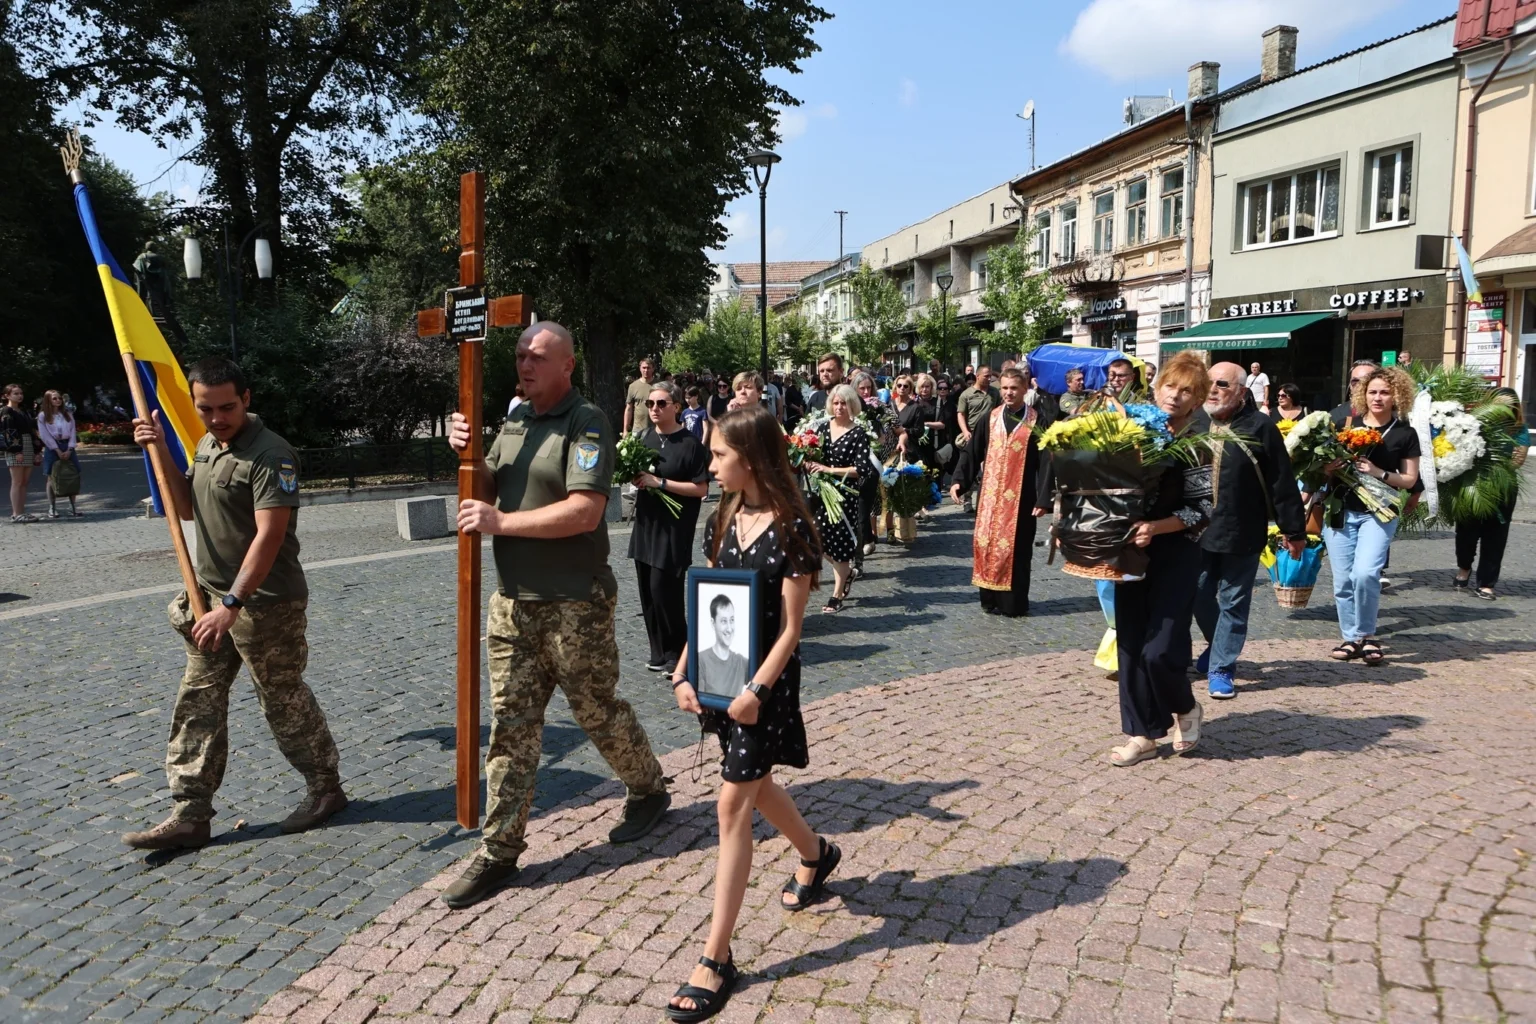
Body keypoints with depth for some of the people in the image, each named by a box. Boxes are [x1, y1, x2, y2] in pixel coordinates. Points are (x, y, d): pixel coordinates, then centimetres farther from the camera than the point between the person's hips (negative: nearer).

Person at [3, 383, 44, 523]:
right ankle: (16, 514, -6)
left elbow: (32, 430, 19)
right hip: (15, 450, -7)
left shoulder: (24, 411, 19)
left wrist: (37, 450, 13)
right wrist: (16, 451, -19)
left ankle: (22, 511, 11)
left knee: (24, 483, 7)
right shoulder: (6, 412, -4)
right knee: (17, 482, -7)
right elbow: (8, 433, -12)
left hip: (28, 448, 7)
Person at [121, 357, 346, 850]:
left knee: (285, 701, 4)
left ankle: (326, 788, 23)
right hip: (211, 596, 8)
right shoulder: (206, 445, 9)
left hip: (266, 604, -8)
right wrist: (162, 452, 4)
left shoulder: (270, 454, -19)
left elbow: (269, 537, -25)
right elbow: (186, 508, 18)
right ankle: (189, 814, 15)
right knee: (198, 703, 8)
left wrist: (232, 604, -30)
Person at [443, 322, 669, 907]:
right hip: (512, 601, 7)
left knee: (598, 711, 9)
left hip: (574, 606, -7)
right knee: (510, 726, 7)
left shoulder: (586, 423, -12)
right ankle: (499, 851, 14)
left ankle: (648, 791, 35)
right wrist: (466, 454, -3)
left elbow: (585, 511, -23)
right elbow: (487, 488, 17)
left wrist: (501, 522, -22)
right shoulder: (515, 420, 12)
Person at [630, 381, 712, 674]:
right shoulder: (645, 438, 11)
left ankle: (676, 654, 8)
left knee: (664, 590, -7)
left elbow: (701, 488, -12)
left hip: (674, 528, -7)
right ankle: (659, 652, 21)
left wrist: (660, 482, -17)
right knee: (648, 592, 9)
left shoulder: (690, 443, -9)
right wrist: (636, 478, 1)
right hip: (645, 524, 7)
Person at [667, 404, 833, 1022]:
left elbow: (789, 628, -14)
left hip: (765, 678, -7)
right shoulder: (723, 520, 5)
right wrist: (684, 673, -1)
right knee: (755, 785, 22)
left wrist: (757, 689, -21)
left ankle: (717, 959, 2)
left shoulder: (789, 529, -15)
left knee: (734, 802, -6)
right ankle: (816, 855, 52)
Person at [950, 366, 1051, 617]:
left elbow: (1044, 462, -5)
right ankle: (990, 598, 14)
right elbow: (972, 452, 8)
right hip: (990, 493, 3)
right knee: (987, 543, 3)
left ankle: (1013, 603, 10)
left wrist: (1043, 499, -11)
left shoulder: (1036, 421, -2)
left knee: (1015, 548, 2)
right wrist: (959, 480, -4)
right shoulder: (991, 418, 6)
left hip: (1020, 496, -3)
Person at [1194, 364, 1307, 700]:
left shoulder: (1260, 427, -7)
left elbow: (1282, 483, -6)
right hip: (1196, 531, 4)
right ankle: (1220, 646, 37)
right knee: (1199, 596, 11)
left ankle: (1221, 669, 13)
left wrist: (1294, 530, -5)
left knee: (1233, 603, 4)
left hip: (1242, 534, -4)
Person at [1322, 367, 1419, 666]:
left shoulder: (1405, 434, 2)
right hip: (1340, 511, 2)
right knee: (1343, 580, 4)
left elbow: (1410, 480, 2)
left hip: (1379, 513, -2)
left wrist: (1379, 473, -14)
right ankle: (1351, 638, 18)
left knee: (1365, 573, -19)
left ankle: (1367, 635, 1)